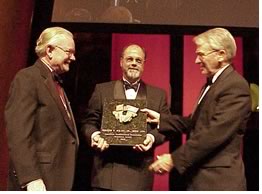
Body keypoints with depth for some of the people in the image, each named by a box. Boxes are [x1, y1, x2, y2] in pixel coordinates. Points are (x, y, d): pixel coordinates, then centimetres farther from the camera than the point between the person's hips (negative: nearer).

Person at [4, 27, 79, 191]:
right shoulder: (28, 77, -10)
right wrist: (31, 179, -24)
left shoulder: (56, 83, 18)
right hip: (39, 179, -9)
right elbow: (18, 133, -20)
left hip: (58, 178, 9)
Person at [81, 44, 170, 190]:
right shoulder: (102, 90, 9)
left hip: (140, 171, 1)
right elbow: (89, 122, 8)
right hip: (107, 169, 0)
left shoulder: (158, 94, 10)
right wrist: (94, 135, -13)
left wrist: (152, 137, -14)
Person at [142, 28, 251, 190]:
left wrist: (174, 159, -23)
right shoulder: (212, 84, 14)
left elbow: (215, 133, -24)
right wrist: (160, 119, 11)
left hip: (218, 180, -9)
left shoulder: (235, 85, -17)